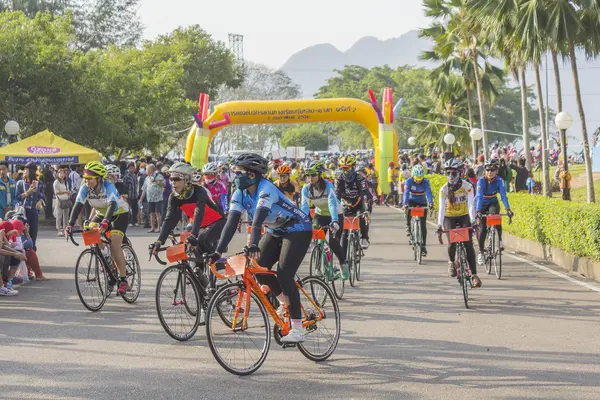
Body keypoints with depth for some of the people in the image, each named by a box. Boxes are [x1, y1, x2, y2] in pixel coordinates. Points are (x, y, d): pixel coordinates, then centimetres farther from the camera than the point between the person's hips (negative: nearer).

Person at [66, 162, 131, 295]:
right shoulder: (85, 188, -17)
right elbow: (78, 206, -24)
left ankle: (123, 281, -19)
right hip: (101, 214, 6)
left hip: (120, 214, -6)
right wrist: (70, 225, -37)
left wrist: (105, 222, -61)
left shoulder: (108, 186, -31)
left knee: (114, 243, -23)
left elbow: (112, 205, -44)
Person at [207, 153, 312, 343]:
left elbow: (258, 220, -43)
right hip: (275, 232, 7)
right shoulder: (240, 194, -7)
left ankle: (297, 329, -12)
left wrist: (253, 245, -56)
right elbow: (231, 223, -15)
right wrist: (218, 251, -24)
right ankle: (284, 301, 14)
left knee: (284, 275, -18)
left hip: (298, 230, -7)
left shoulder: (266, 189, -29)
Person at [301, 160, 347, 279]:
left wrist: (334, 221, -54)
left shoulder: (328, 185, -27)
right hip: (320, 215, 3)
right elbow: (304, 206, -24)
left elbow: (332, 203, -39)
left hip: (335, 215, -3)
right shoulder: (306, 188, -15)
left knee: (333, 243, -14)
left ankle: (344, 264, 11)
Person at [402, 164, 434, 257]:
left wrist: (430, 203, -49)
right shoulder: (409, 181, -21)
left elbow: (428, 192, -32)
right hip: (412, 201, 0)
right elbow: (406, 193, -31)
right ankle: (408, 227, -10)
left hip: (422, 203, 0)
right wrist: (405, 203, -48)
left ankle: (423, 246, 2)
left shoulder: (425, 181, -20)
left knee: (423, 225, -4)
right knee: (408, 211, -36)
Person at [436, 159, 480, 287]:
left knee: (468, 244, -11)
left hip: (464, 216, 0)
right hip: (449, 218, 0)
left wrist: (473, 220, -35)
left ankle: (474, 275, -11)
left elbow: (471, 205, -22)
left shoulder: (467, 186, -16)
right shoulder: (444, 189, -15)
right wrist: (439, 224, -33)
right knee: (452, 242, -20)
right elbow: (442, 208, -22)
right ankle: (451, 262, 14)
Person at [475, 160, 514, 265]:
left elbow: (503, 195, -27)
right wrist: (478, 211, -47)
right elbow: (479, 196, -34)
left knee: (495, 214, -33)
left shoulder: (499, 181, -20)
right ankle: (481, 252, 6)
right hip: (482, 205, -1)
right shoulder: (481, 181, -25)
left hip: (493, 203, 1)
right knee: (483, 229, -9)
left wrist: (508, 209, -41)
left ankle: (500, 239, -19)